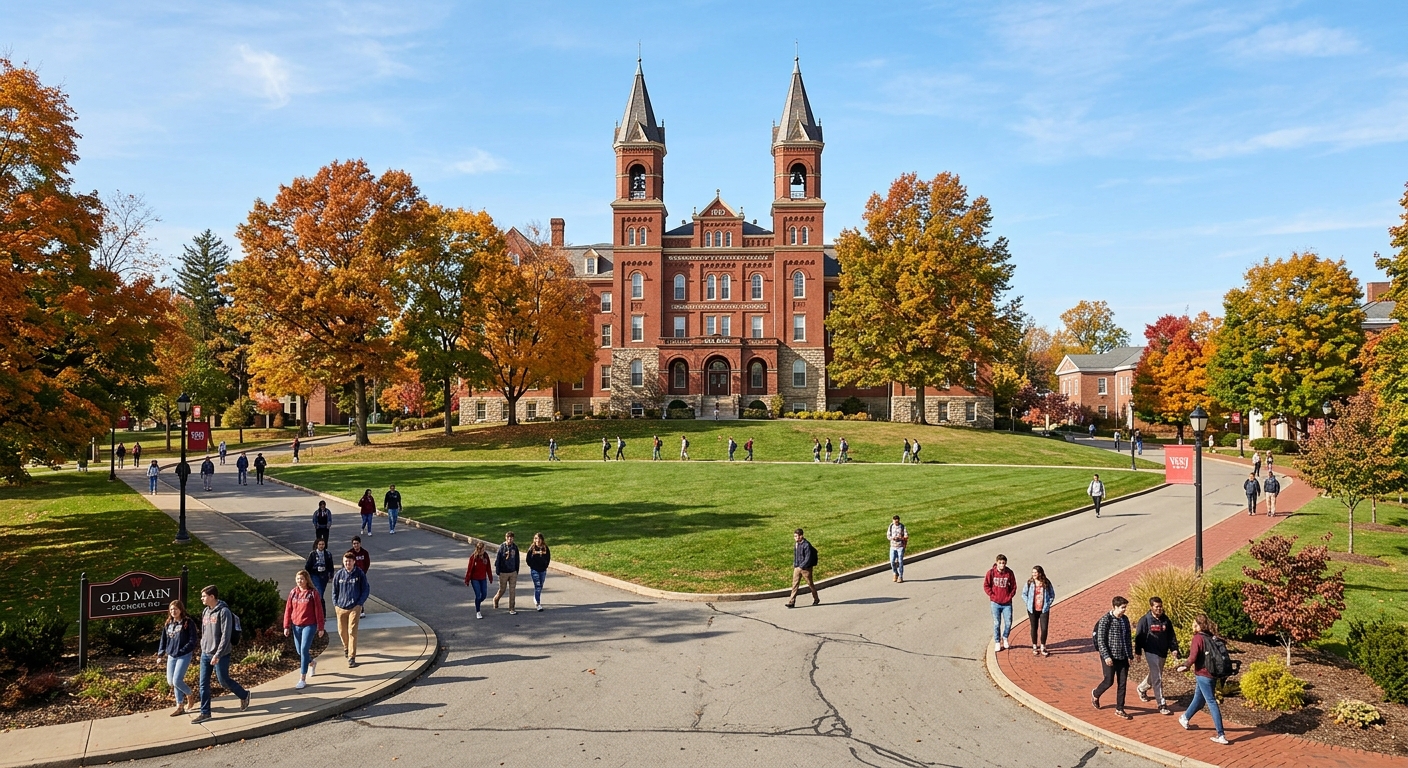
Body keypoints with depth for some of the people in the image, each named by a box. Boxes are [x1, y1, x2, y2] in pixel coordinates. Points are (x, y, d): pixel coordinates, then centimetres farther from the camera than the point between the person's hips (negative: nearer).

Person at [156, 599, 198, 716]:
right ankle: (180, 707, 18)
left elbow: (193, 640, -11)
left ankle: (190, 696, 16)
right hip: (171, 656, 7)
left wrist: (181, 651, -15)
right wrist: (160, 654, 9)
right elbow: (163, 640, 16)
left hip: (184, 656, -7)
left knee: (177, 681, -13)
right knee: (171, 682, 7)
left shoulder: (188, 623, -9)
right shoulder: (168, 624, 10)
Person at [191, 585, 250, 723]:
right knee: (204, 684, 7)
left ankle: (244, 695, 26)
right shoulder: (205, 612, 8)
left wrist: (218, 654, -22)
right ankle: (205, 712, 16)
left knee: (224, 681, 3)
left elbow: (226, 635, -20)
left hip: (220, 655, -7)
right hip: (205, 654, 7)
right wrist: (203, 648, 14)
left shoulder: (223, 612, -17)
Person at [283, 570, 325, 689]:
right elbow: (288, 610, 6)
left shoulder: (313, 593, -9)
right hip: (296, 625, 5)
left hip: (309, 625, -5)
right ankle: (312, 663, 47)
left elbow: (318, 611, -6)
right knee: (299, 650, 16)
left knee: (304, 650, -12)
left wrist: (320, 628, -5)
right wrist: (286, 626, 2)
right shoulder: (293, 592, 2)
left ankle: (302, 680, -7)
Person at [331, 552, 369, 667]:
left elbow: (366, 590, 0)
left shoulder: (360, 574, -6)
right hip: (340, 608, 3)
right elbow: (334, 591, 10)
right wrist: (335, 604, 2)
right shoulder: (338, 575, -1)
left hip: (355, 607, -3)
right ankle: (346, 647, 44)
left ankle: (351, 657, -6)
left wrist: (360, 603, -7)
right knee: (342, 631, 15)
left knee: (352, 632, -8)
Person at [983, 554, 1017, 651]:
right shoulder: (991, 572, -8)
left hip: (1007, 603, 1)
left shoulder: (1009, 573, -5)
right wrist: (992, 596, -7)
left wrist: (1009, 597, -4)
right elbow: (986, 586, -2)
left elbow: (1013, 586, 4)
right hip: (995, 603, -1)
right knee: (996, 623, 7)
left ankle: (1005, 638, 30)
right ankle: (997, 642, 20)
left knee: (1008, 623, 4)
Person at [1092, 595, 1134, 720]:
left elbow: (1128, 638, 15)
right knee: (1109, 681, 1)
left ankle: (1119, 709, 16)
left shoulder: (1125, 619, 6)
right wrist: (1106, 656, -19)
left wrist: (1130, 655, 13)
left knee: (1122, 683, 6)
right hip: (1110, 657, -6)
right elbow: (1100, 640, -14)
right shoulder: (1105, 620, -14)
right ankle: (1095, 694, 31)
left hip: (1123, 657, 6)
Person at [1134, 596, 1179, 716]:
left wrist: (1174, 649, -1)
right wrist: (1138, 652, -7)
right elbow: (1139, 637, -7)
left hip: (1163, 653, 6)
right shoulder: (1145, 620, -10)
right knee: (1157, 678, -9)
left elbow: (1171, 636, 10)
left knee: (1154, 675, 21)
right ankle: (1162, 705, -7)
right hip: (1151, 652, -6)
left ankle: (1141, 688, 48)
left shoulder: (1165, 620, 4)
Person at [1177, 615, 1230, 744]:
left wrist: (1185, 666, 0)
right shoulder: (1212, 637, 6)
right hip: (1212, 674, 8)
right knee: (1198, 698, 23)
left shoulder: (1198, 638, -13)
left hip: (1202, 674, -8)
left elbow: (1193, 657, -16)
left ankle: (1221, 735, -5)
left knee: (1212, 703, -5)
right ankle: (1185, 718, 43)